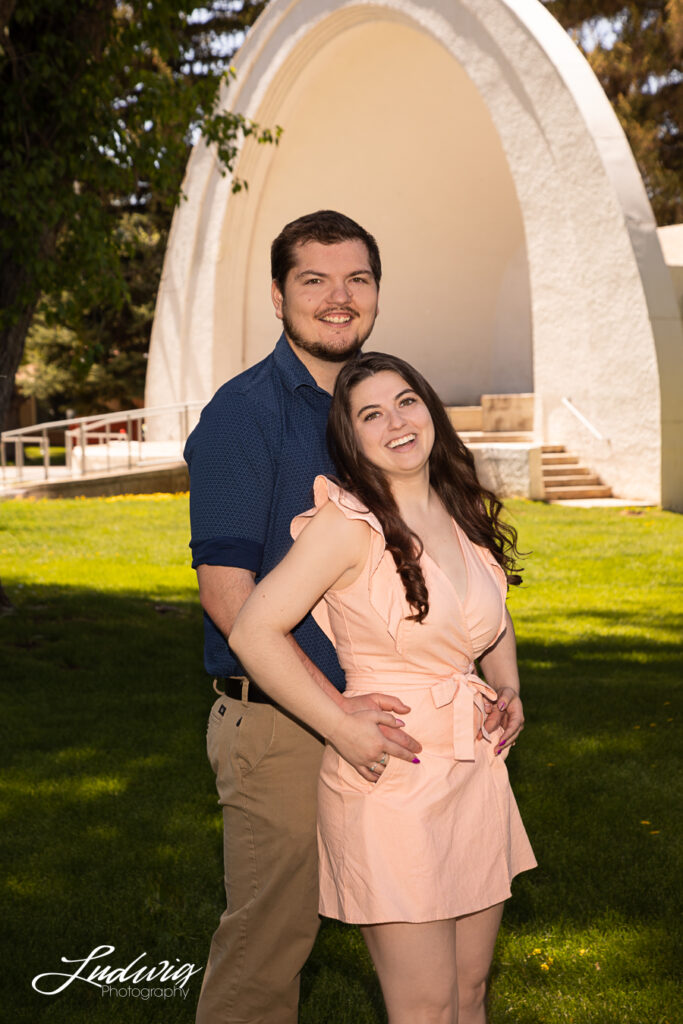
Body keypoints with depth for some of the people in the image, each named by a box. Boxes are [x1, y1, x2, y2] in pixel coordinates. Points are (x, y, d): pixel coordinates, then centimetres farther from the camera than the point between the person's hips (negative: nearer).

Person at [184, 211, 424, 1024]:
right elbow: (225, 592, -18)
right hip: (277, 720, -7)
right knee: (267, 934, 3)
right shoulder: (245, 411, -12)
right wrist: (334, 707, -21)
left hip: (358, 707, 7)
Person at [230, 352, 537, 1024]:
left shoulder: (466, 515, 8)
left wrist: (509, 691, 9)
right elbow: (253, 633, -19)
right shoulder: (349, 523, -14)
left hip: (475, 773, 7)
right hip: (388, 777, -7)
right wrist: (345, 732, -17)